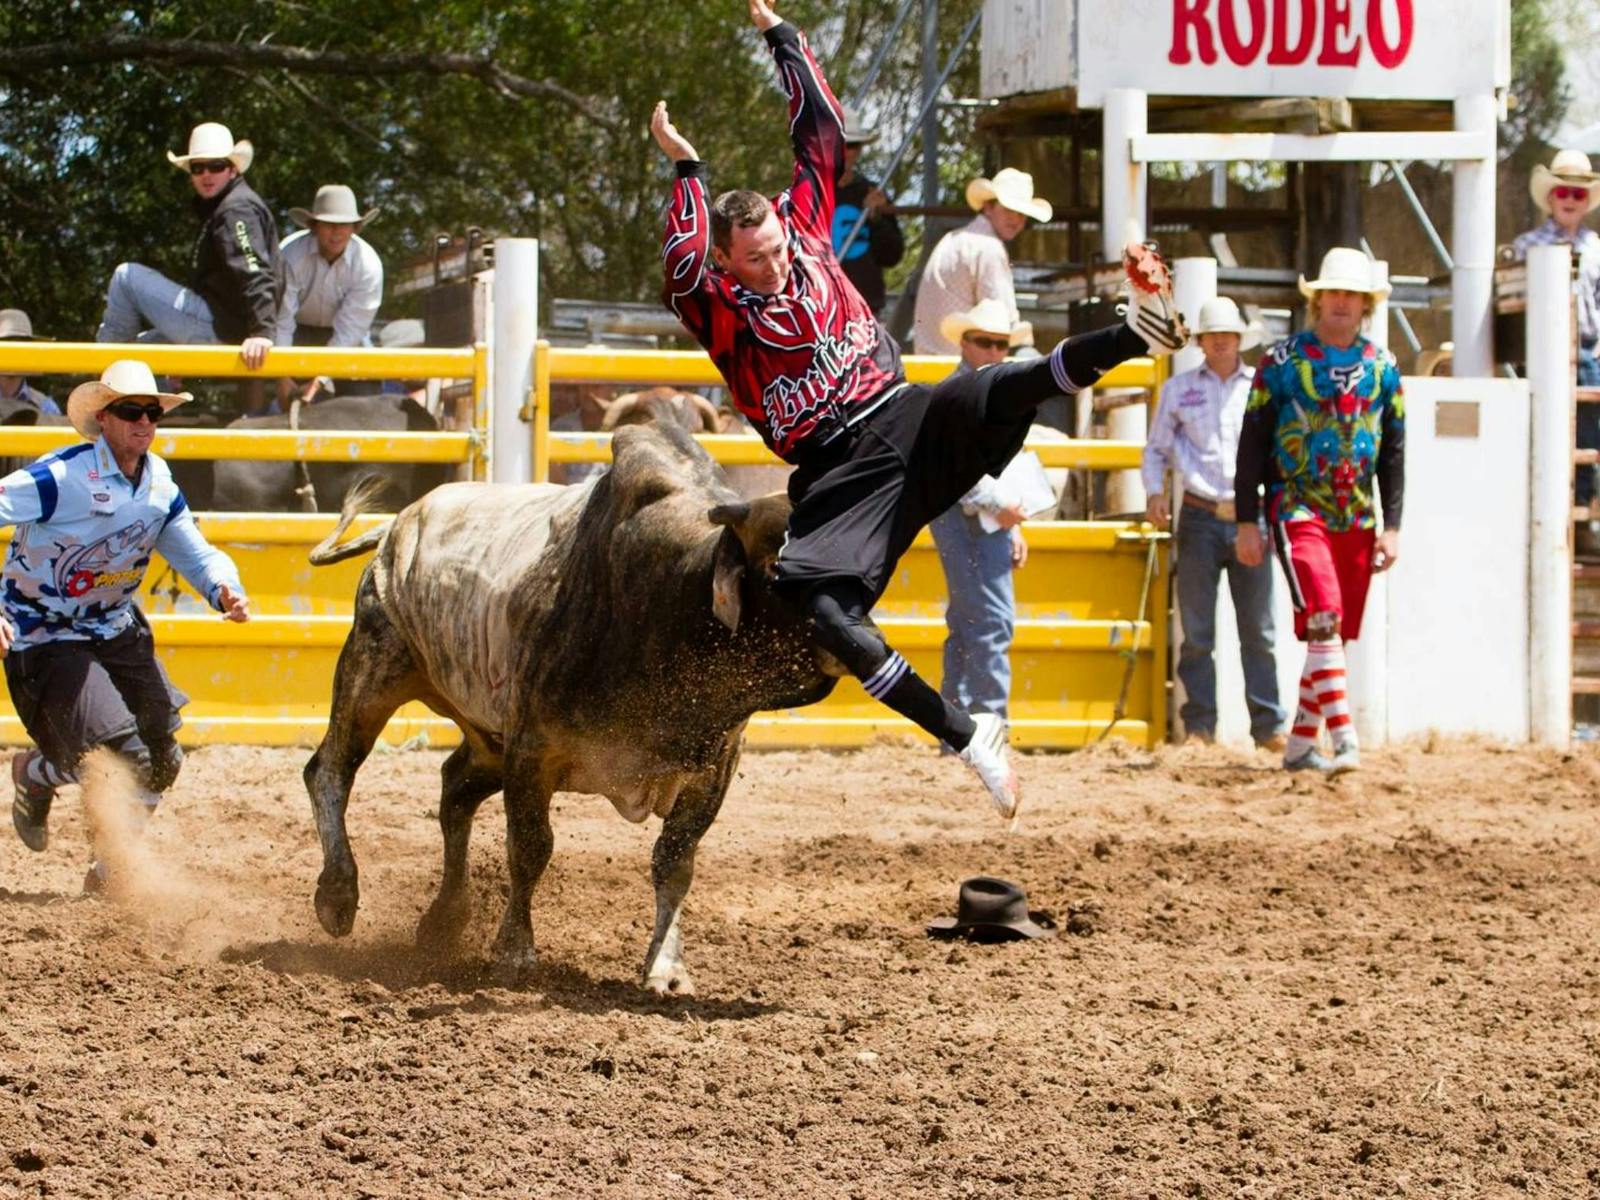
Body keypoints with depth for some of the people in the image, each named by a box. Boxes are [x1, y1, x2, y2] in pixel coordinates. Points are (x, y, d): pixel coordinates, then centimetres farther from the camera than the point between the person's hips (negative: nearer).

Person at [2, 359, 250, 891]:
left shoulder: (159, 484, 0)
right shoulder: (62, 477, -22)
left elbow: (196, 553, 9)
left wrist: (224, 588, -14)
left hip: (118, 632, 7)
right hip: (49, 641, -7)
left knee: (161, 760, 8)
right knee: (122, 756, -17)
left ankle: (111, 866, 31)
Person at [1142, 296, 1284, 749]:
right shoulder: (1178, 389, 11)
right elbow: (1157, 448, 14)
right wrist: (1155, 492, -4)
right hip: (1200, 519, 0)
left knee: (1258, 631, 0)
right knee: (1196, 631, -1)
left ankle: (1268, 725, 2)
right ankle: (1199, 725, 3)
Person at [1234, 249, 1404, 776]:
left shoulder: (1382, 367, 9)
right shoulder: (1281, 362, -1)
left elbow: (1393, 452, 11)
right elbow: (1252, 445, 0)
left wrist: (1391, 526, 4)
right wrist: (1247, 522, -4)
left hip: (1357, 519, 4)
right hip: (1298, 510, -4)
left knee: (1335, 633, 5)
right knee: (1322, 619, -20)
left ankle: (1300, 744, 15)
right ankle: (1344, 741, -25)